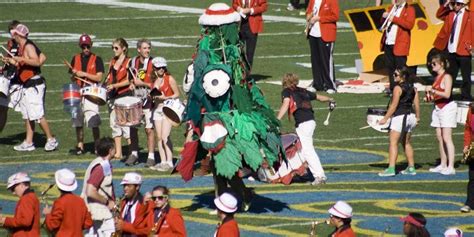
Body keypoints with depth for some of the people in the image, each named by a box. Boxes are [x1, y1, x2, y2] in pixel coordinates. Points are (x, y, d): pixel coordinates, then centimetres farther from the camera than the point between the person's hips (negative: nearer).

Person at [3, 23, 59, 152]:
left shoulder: (28, 46, -14)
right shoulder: (22, 47, 15)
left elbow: (37, 61, -26)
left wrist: (21, 59, -28)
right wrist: (12, 62, 20)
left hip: (35, 85, -10)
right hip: (27, 86, 10)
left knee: (37, 115, -10)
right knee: (27, 116, 10)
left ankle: (51, 140, -3)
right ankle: (28, 143, 13)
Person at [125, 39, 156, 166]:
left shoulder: (153, 63, -8)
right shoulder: (133, 62, 8)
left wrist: (142, 83, -13)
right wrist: (132, 84, 1)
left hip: (148, 100, -5)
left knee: (149, 129, -6)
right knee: (132, 127, 7)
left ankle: (151, 157, 0)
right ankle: (134, 154, 21)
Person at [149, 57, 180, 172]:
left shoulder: (170, 79, -6)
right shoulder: (154, 80, 10)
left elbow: (177, 94, -5)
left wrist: (165, 98, -17)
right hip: (157, 108, 6)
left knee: (165, 137, -13)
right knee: (159, 137, 5)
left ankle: (169, 162, -13)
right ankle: (163, 162, 10)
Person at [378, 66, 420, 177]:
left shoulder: (398, 88, -13)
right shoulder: (413, 88, 10)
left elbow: (394, 105, -15)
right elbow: (417, 104, 12)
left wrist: (385, 118, -12)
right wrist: (417, 117, 24)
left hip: (400, 116, -8)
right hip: (410, 116, 8)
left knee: (393, 142, -10)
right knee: (407, 143, 19)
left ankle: (391, 168, -20)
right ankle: (411, 168, 21)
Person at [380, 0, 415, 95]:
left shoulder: (409, 10, -2)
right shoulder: (391, 8, 19)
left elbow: (409, 25, -17)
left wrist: (394, 19, -18)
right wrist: (384, 17, 1)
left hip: (399, 45, -7)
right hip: (388, 43, 7)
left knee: (400, 68, -6)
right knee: (390, 67, 9)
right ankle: (392, 87, 16)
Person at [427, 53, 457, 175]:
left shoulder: (447, 77, -12)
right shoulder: (437, 77, 14)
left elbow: (447, 94, -21)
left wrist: (433, 90, -19)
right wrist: (430, 95, 4)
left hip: (447, 107, -9)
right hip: (438, 108, 9)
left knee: (446, 138, -11)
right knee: (440, 138, 8)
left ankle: (451, 167, -13)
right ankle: (443, 164, 13)